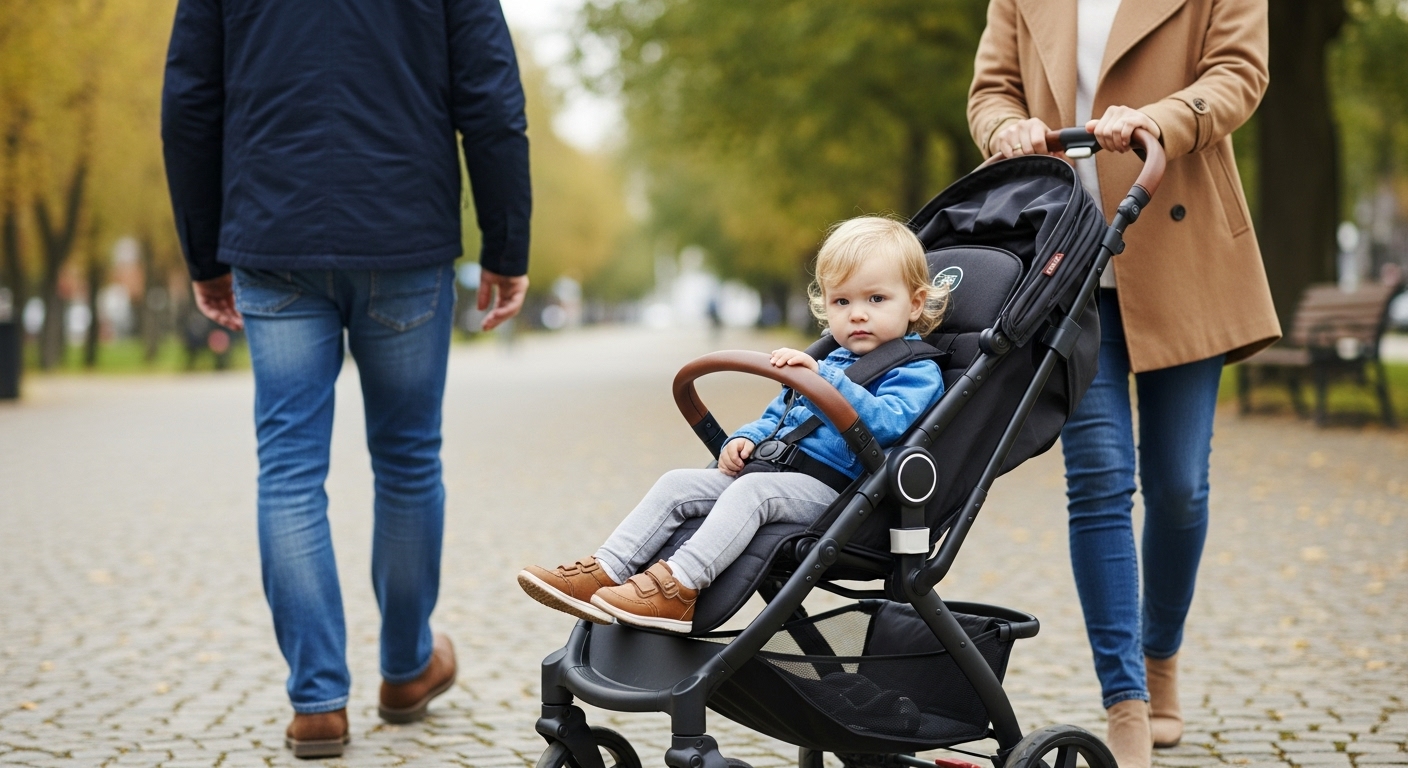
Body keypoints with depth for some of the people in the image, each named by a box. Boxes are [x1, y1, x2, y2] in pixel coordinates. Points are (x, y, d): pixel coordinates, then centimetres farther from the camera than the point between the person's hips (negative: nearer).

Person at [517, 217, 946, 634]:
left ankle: (679, 588, -42)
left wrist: (822, 377, -31)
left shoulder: (918, 373, -3)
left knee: (750, 490, -33)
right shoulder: (832, 362, 25)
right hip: (770, 464, 9)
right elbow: (777, 414, 35)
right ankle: (605, 573, -11)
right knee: (677, 484, -3)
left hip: (827, 485, -9)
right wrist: (748, 437, 13)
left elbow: (886, 422, -24)